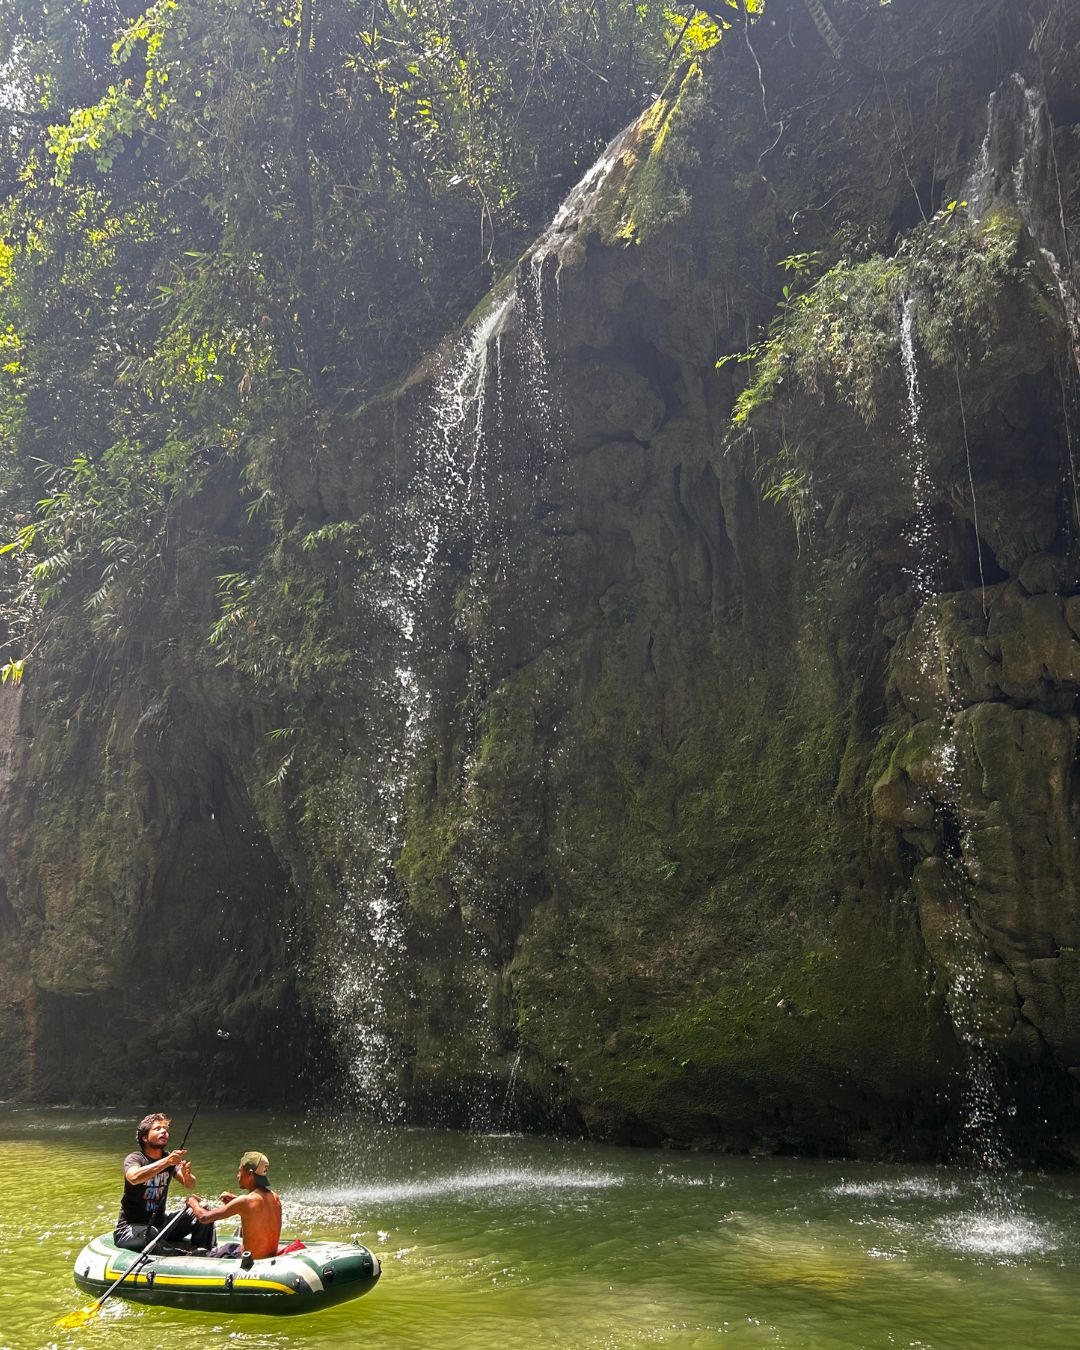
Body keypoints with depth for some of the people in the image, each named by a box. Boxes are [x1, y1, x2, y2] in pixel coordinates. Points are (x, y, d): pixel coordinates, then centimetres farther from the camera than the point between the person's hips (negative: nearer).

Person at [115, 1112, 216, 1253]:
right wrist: (166, 1162, -45)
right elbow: (134, 1177, -36)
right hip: (130, 1227, -6)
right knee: (151, 1235, -39)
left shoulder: (170, 1158, 5)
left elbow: (189, 1185, -10)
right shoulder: (134, 1158, -10)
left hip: (159, 1223, 6)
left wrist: (187, 1176, -33)